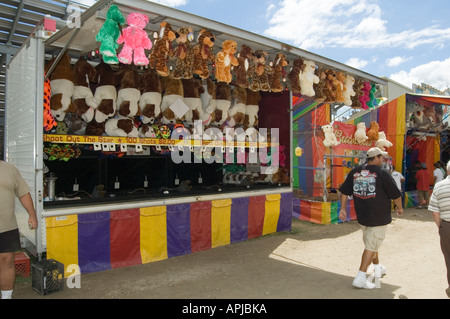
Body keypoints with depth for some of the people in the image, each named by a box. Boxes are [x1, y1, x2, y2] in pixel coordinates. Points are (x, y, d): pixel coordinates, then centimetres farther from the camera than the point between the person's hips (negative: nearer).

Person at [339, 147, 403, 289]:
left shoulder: (354, 172, 4)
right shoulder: (382, 173, -12)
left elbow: (344, 191, 7)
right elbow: (395, 194, -8)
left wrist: (343, 208, 12)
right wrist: (399, 208, 10)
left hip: (362, 216, 6)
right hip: (379, 217, -6)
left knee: (371, 243, 24)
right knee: (371, 246, -1)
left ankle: (377, 268, 42)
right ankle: (360, 278, -2)